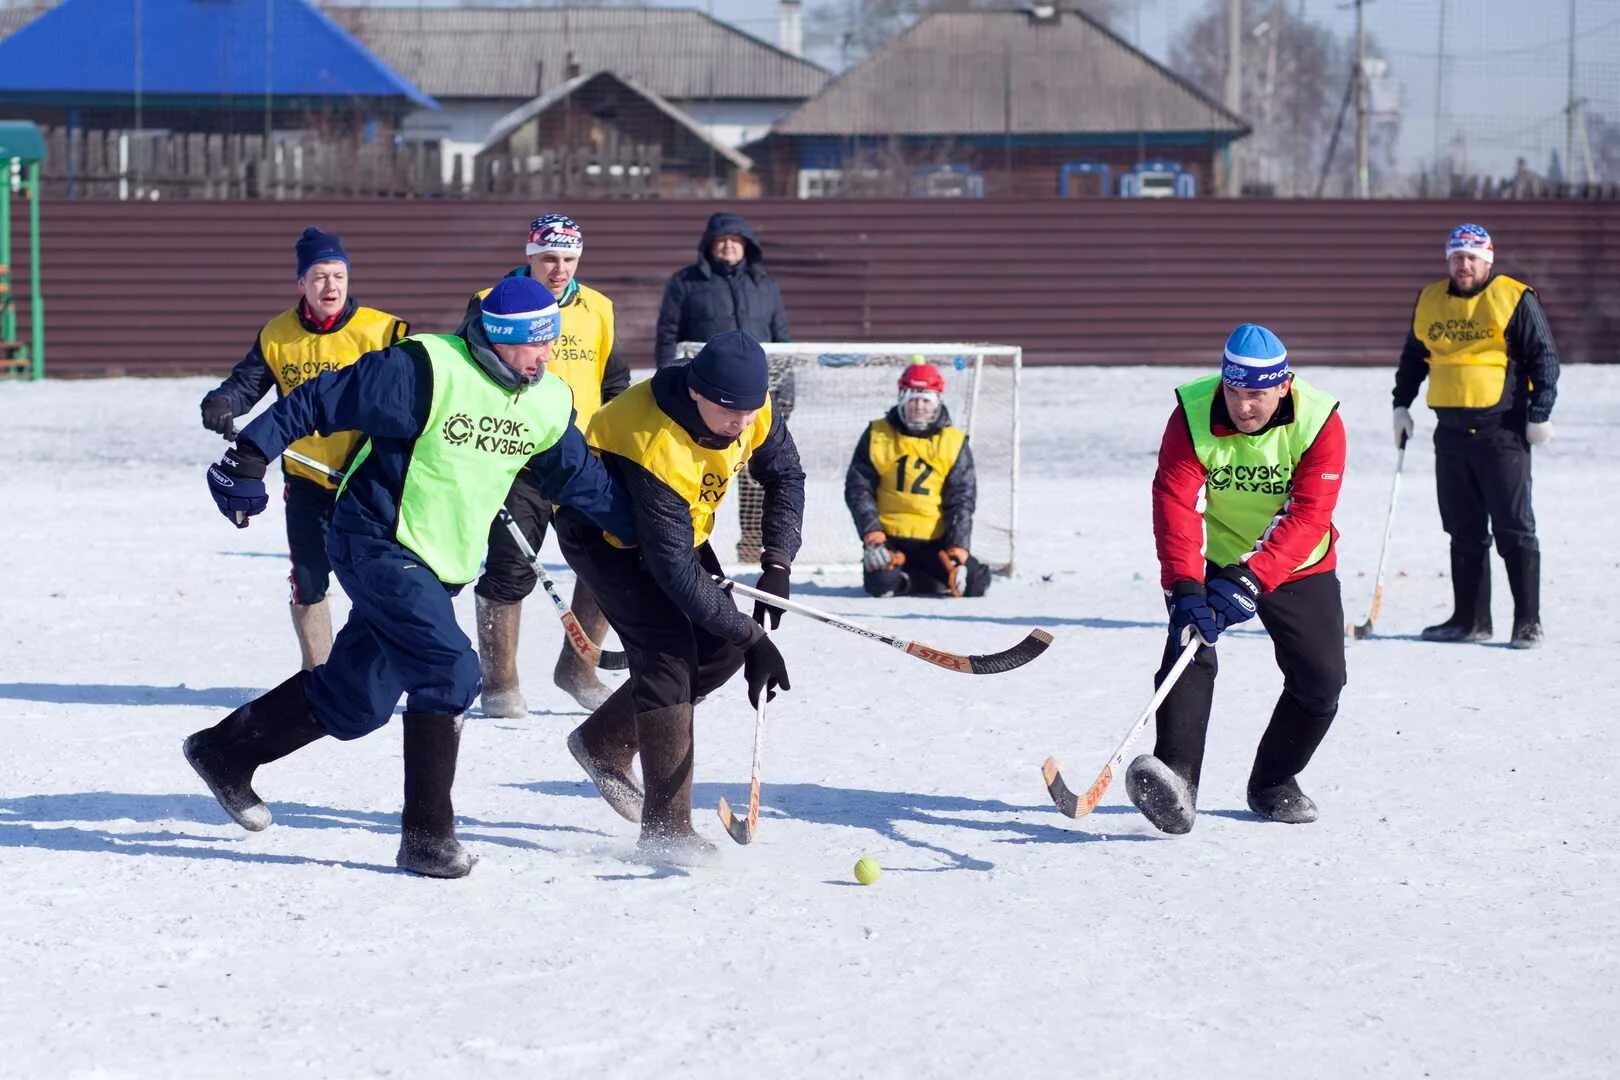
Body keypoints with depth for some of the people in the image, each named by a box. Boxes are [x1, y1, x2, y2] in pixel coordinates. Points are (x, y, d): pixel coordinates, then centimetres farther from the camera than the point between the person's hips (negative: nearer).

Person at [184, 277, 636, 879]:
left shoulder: (548, 404, 1)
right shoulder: (426, 371, -21)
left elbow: (583, 481, 13)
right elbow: (321, 400, -17)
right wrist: (249, 457, -20)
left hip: (442, 568, 8)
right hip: (379, 544, -8)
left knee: (357, 699, 10)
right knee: (451, 672, -21)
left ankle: (227, 751, 32)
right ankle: (427, 836, -10)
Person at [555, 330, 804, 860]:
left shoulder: (752, 407, -20)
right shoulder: (655, 444, -40)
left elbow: (785, 475, 0)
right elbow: (674, 570, -36)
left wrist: (777, 563, -12)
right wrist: (751, 637, -33)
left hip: (677, 524, 8)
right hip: (603, 532, -8)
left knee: (719, 647, 2)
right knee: (668, 650, -20)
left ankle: (605, 742, 22)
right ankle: (666, 824, -17)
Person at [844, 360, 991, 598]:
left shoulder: (954, 443, 2)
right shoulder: (878, 435, 2)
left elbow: (961, 500, -1)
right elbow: (858, 488, 0)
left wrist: (957, 549, -15)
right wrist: (872, 534, -14)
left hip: (935, 540, 1)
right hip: (890, 538, -1)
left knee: (974, 583, -19)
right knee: (882, 584, -30)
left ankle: (917, 578, 9)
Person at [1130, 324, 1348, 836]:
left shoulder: (1319, 423, -23)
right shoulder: (1192, 417, -22)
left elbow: (1308, 517, -29)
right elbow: (1175, 504, -28)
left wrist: (1250, 579, -41)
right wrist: (1185, 589, -42)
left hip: (1297, 564, 1)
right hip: (1213, 557, -1)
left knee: (1321, 679, -4)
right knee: (1189, 649, -24)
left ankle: (1274, 781, 20)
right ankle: (1175, 779, -35)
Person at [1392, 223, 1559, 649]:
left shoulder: (1515, 300, -4)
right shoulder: (1430, 302, 12)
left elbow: (1544, 356, -4)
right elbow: (1413, 356, 25)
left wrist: (1540, 413, -9)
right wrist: (1401, 405, 19)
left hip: (1502, 431, -5)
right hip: (1451, 433, 5)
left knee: (1514, 528, -4)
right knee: (1464, 531, 9)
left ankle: (1528, 622, -1)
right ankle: (1470, 619, 16)